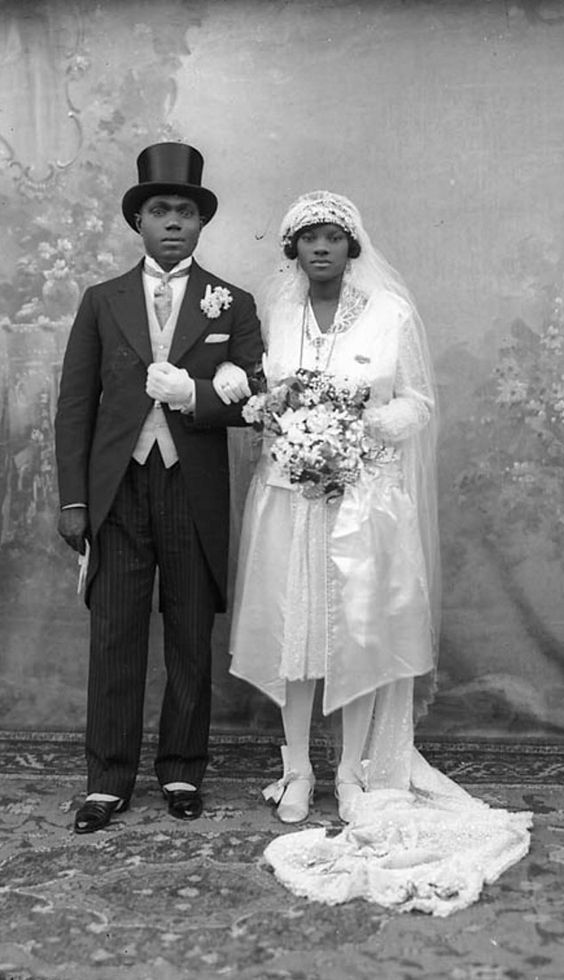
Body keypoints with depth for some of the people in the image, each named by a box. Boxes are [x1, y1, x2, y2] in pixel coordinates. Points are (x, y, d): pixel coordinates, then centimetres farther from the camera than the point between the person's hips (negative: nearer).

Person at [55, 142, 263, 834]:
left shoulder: (232, 305, 8)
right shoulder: (102, 302, 10)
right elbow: (74, 405, 7)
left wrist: (191, 393, -15)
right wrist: (72, 499, 0)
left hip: (194, 497, 0)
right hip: (117, 491, 1)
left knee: (192, 642, 7)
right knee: (114, 640, 4)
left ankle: (182, 774, 23)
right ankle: (108, 782, 16)